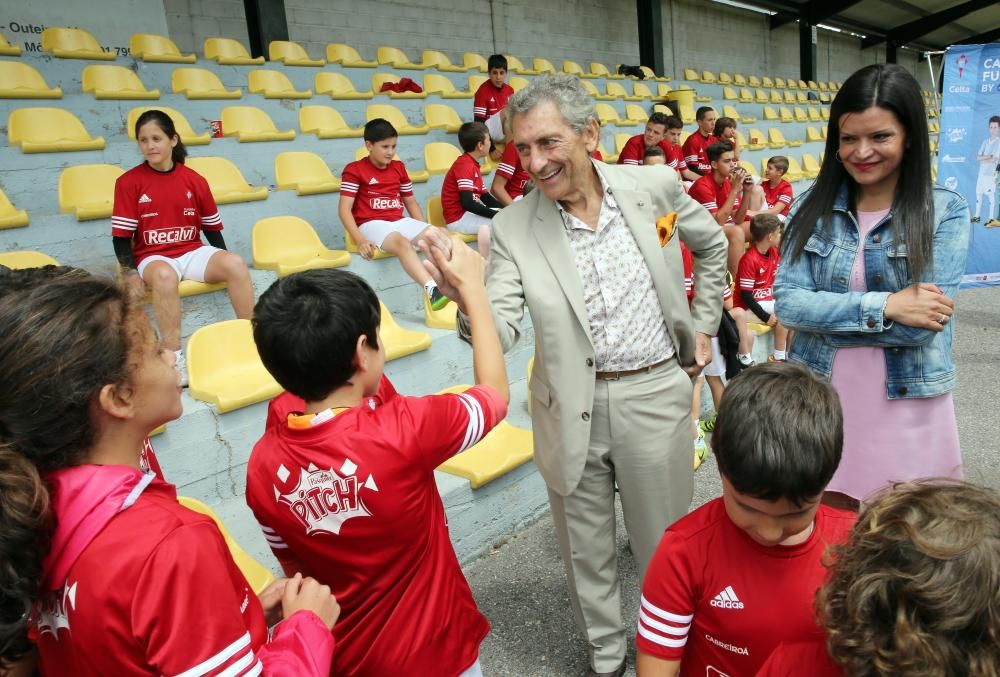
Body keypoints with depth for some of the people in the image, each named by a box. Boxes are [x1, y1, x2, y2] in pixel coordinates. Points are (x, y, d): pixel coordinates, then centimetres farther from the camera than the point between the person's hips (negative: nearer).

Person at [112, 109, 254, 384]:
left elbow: (212, 228, 11)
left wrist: (222, 263, -1)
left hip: (193, 252, 3)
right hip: (153, 256, -2)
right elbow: (122, 236, -3)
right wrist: (131, 272, -17)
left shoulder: (194, 180, 4)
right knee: (164, 275, -38)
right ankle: (174, 358, -34)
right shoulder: (129, 182, -3)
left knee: (236, 263, -25)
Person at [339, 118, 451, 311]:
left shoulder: (399, 167, 16)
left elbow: (411, 202, 21)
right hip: (372, 224, -6)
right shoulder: (354, 170, -2)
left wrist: (425, 231, 5)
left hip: (400, 221, 6)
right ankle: (432, 290, -53)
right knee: (403, 242, -37)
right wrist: (360, 240, -21)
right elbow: (344, 209, -8)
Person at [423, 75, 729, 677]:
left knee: (663, 543, 17)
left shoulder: (655, 186, -6)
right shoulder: (514, 227, -9)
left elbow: (712, 246, 13)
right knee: (587, 549, 17)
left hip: (655, 395, 0)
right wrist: (468, 299, -35)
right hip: (572, 410, 0)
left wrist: (703, 324, 11)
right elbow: (501, 333, -15)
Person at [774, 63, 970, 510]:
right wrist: (884, 306, -17)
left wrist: (823, 315, -13)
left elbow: (924, 324, -14)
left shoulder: (946, 211, -5)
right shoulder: (813, 206, -1)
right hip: (820, 403, 1)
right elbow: (786, 302, -9)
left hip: (906, 410, -1)